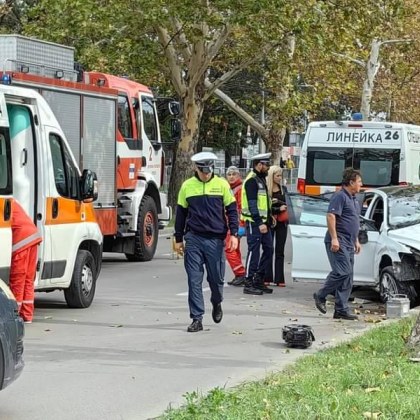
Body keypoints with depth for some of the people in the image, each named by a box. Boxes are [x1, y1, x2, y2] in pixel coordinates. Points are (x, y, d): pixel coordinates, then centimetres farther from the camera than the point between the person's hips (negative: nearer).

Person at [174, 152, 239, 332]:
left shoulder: (222, 184, 2)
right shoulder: (187, 186, 4)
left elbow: (231, 210, 6)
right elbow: (181, 213, 11)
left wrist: (233, 234, -4)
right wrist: (178, 239, 11)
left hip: (215, 239, 0)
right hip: (193, 238, 0)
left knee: (216, 278, 8)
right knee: (194, 280, -3)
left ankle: (217, 304, 38)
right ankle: (197, 319, 1)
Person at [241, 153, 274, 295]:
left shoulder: (261, 179, 19)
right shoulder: (252, 180, -13)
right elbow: (252, 204, -20)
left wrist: (269, 217, 19)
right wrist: (259, 223, -24)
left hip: (262, 221, 10)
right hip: (254, 222, -10)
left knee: (268, 250, 11)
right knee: (254, 251, -7)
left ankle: (258, 280, 19)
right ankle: (249, 284, -3)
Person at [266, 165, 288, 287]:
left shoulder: (283, 189, 8)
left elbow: (285, 204, 0)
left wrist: (277, 201, -16)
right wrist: (278, 209, -14)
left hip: (281, 223, 4)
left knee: (280, 251, 3)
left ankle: (279, 279, 2)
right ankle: (267, 277, 4)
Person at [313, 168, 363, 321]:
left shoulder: (353, 199, 20)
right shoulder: (340, 196, -10)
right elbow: (331, 216, -18)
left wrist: (356, 240, 24)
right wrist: (334, 238, -23)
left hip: (348, 244, 10)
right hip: (338, 242, -10)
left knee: (347, 278, 5)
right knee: (343, 272, -17)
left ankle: (341, 310, 6)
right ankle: (321, 296, -1)